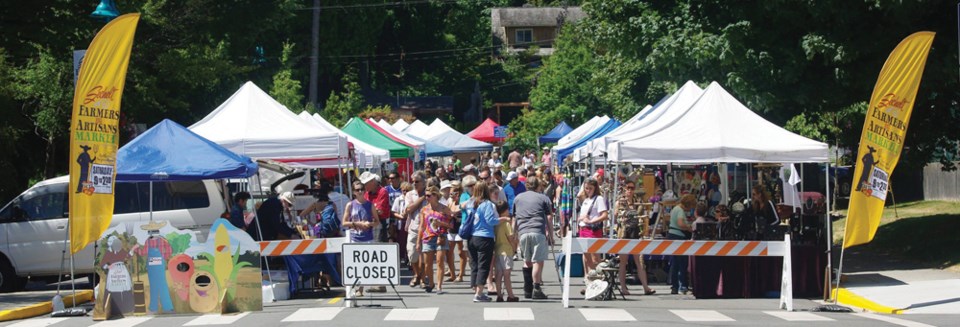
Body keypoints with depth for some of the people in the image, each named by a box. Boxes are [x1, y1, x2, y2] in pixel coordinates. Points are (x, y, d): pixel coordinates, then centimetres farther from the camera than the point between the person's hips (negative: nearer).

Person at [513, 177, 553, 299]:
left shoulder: (518, 198, 21)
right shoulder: (544, 198, 11)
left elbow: (514, 218, 23)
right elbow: (549, 218, 5)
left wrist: (516, 233, 28)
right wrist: (551, 235, 8)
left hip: (523, 233, 4)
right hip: (539, 232, -3)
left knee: (527, 261, 15)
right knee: (538, 261, -4)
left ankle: (527, 290, 14)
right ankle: (536, 290, -13)